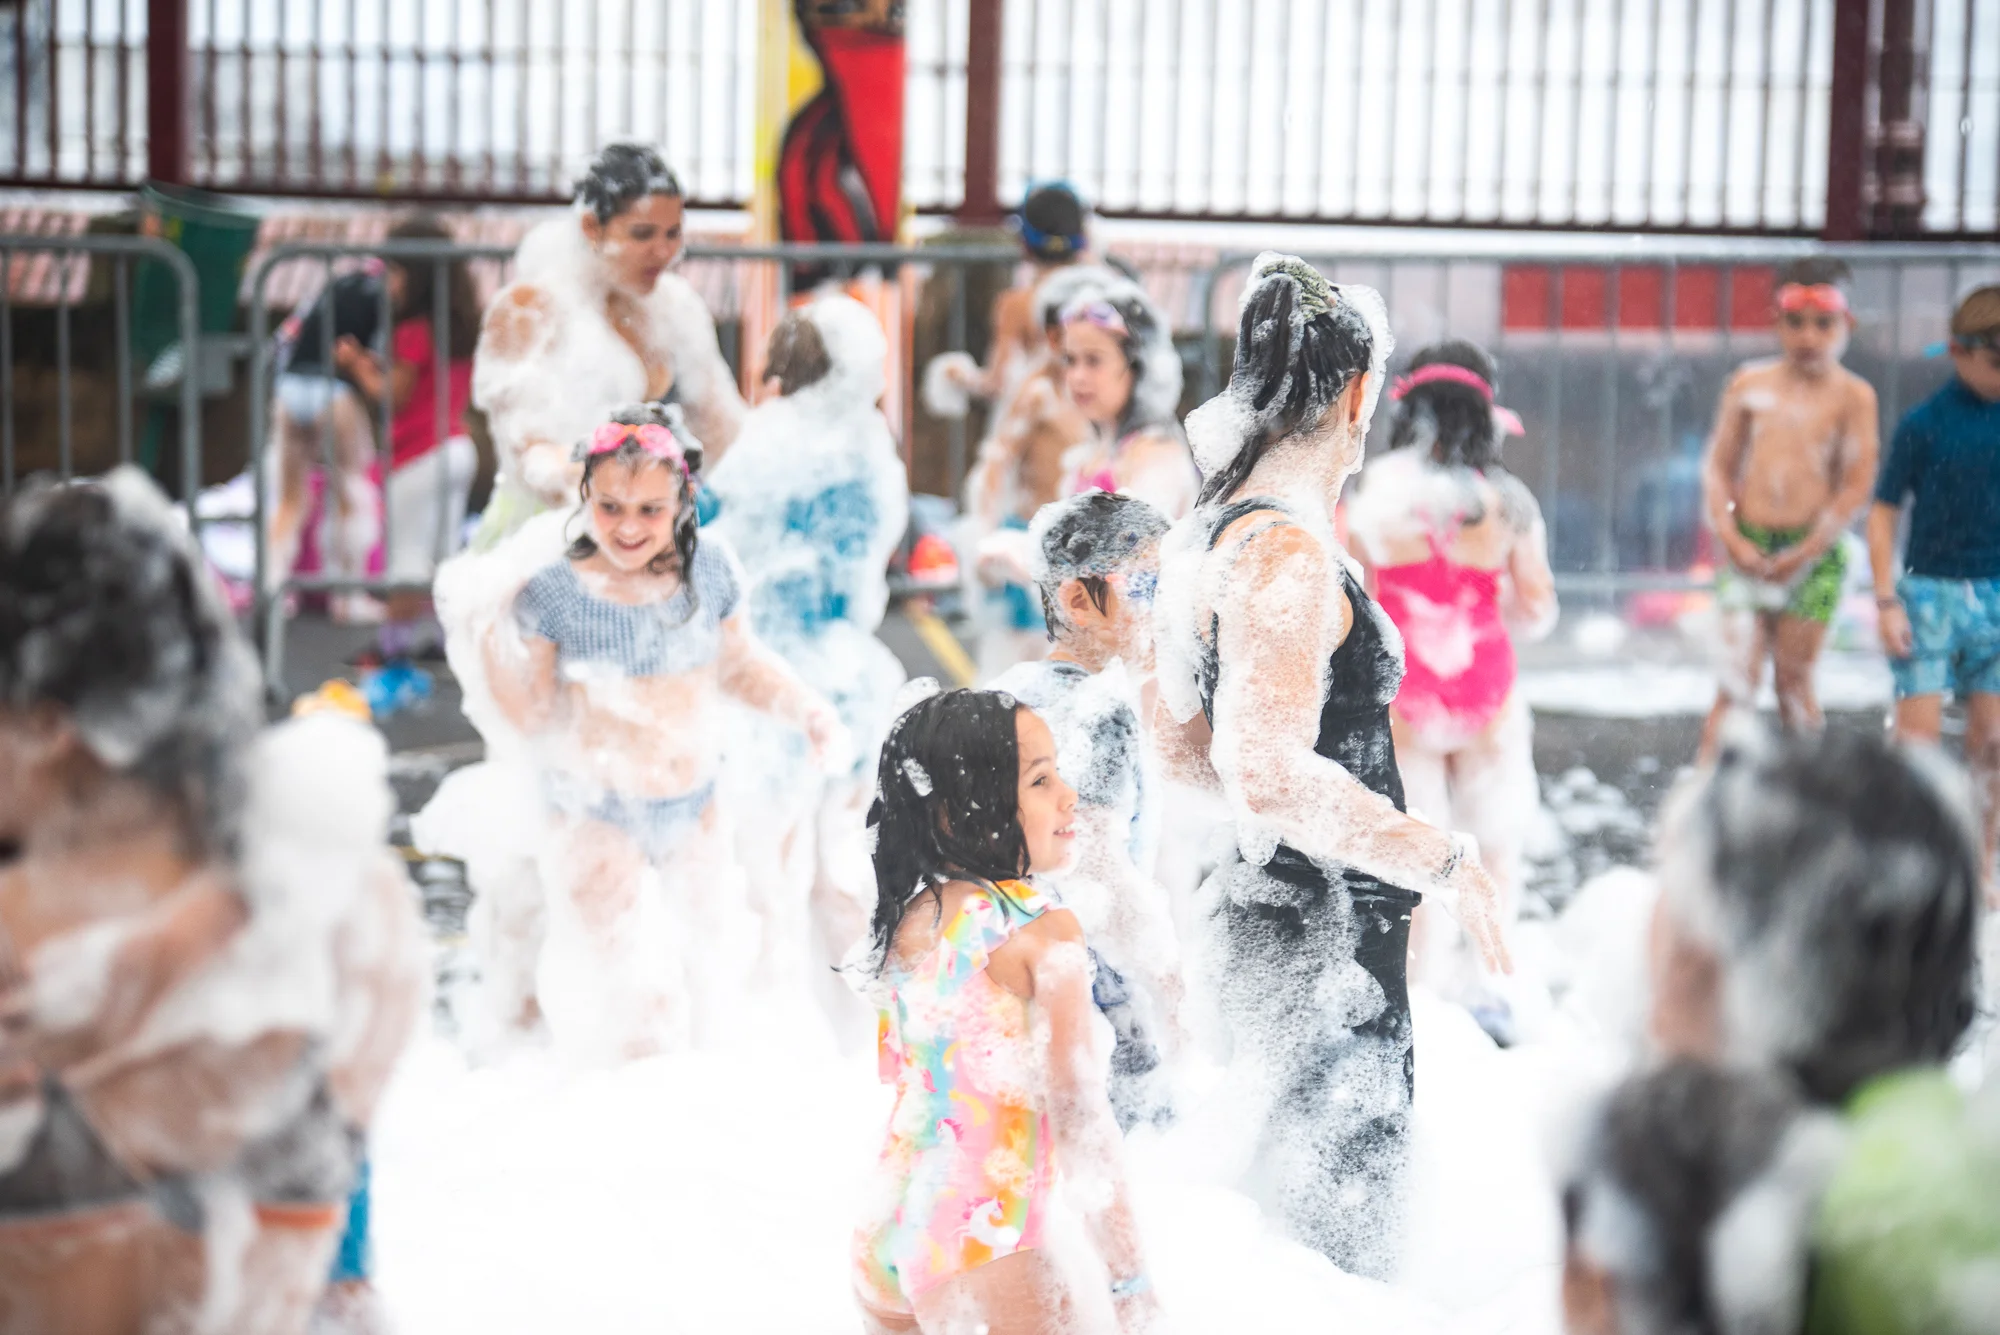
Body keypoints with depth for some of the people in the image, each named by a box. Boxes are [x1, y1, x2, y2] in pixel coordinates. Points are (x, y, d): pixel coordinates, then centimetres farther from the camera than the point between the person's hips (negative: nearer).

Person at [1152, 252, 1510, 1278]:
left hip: (1261, 904, 10)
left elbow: (1182, 744, 21)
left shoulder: (1206, 533, 11)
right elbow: (1274, 779, -29)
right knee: (1342, 1241, -2)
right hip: (1320, 934, -10)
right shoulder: (1286, 550, -20)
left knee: (1290, 1219, 20)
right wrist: (1444, 858, -25)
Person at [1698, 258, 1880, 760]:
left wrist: (1805, 553, -10)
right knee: (1738, 678, -5)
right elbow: (1718, 465, 7)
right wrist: (1731, 538, -6)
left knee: (1794, 680, 5)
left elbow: (1857, 485, -5)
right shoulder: (1749, 385, 6)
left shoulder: (1852, 396, -2)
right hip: (1747, 547, 1)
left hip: (1813, 553, -1)